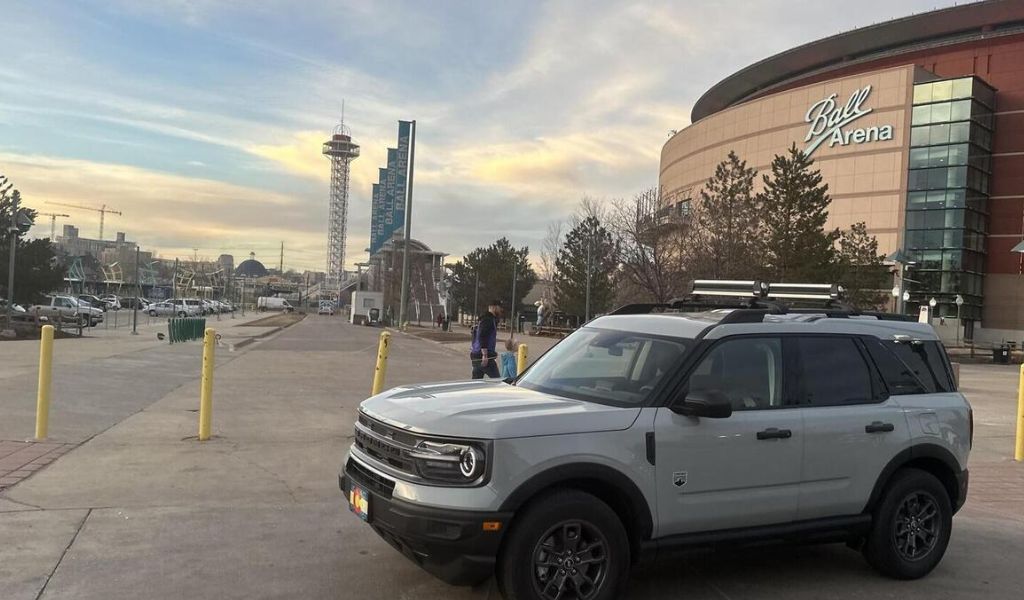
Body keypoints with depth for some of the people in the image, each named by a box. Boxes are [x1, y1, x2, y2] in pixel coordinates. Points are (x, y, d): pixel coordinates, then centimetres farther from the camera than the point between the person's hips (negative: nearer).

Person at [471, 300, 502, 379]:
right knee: (497, 380, -8)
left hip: (476, 355, 10)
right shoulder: (488, 319, -12)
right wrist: (485, 355, -26)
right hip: (483, 356, -10)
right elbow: (482, 337, -23)